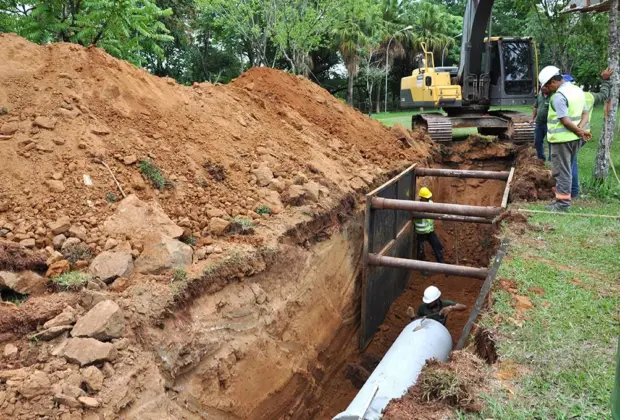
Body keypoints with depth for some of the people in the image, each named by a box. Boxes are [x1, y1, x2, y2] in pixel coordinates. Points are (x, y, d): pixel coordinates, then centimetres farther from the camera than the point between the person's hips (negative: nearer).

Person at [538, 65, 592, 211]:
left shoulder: (558, 96, -19)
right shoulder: (578, 90, 11)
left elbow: (565, 121, -21)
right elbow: (584, 113, 11)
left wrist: (579, 131, -10)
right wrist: (580, 130, 1)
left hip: (562, 139, -9)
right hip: (575, 138, 9)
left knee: (561, 170, -1)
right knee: (567, 169, 17)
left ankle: (563, 201, 3)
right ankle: (564, 196, 24)